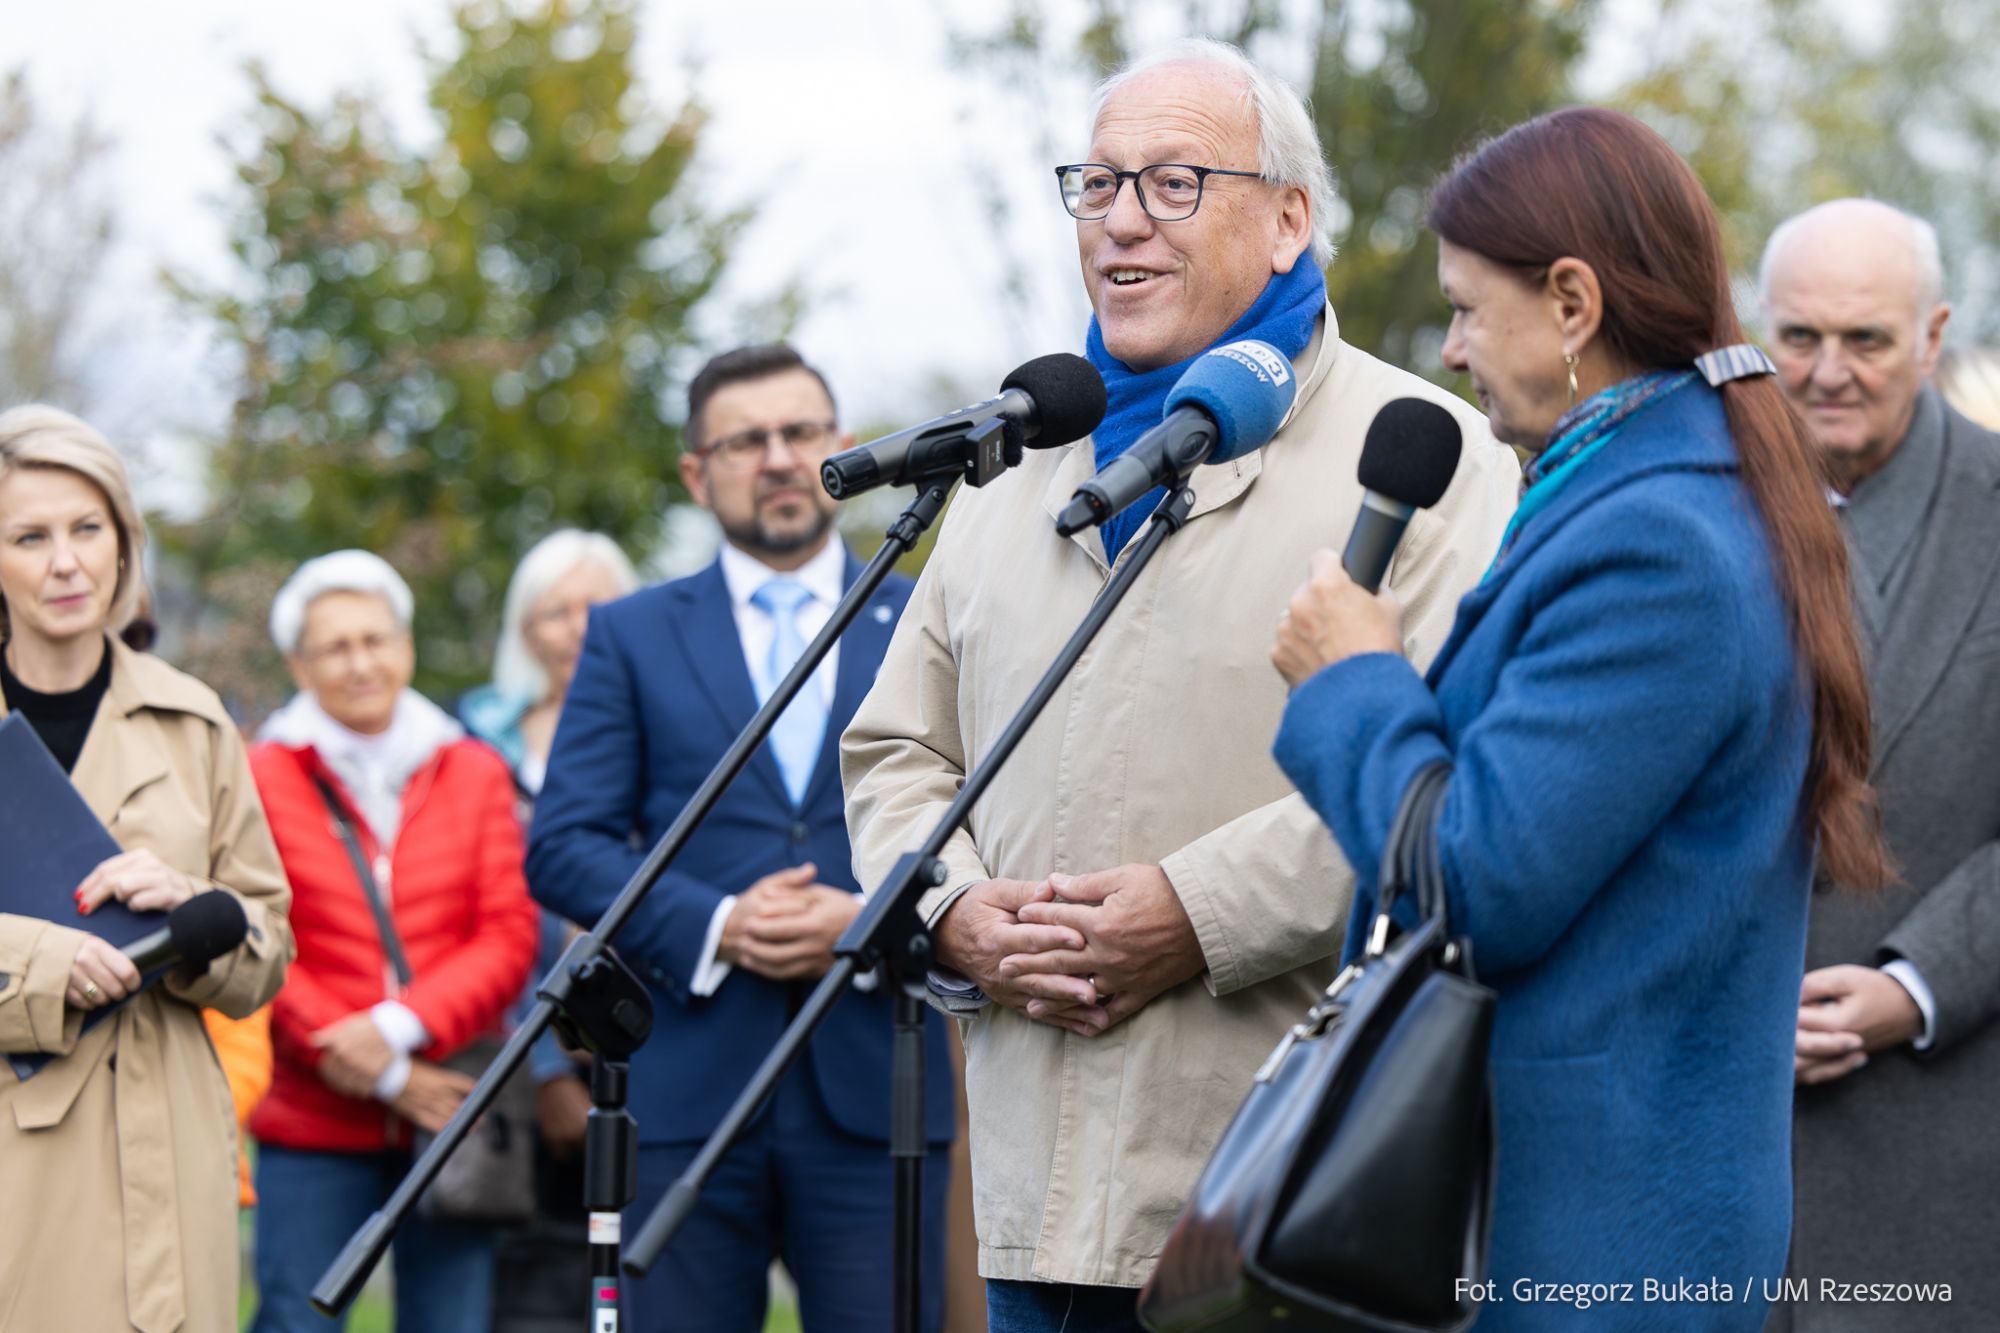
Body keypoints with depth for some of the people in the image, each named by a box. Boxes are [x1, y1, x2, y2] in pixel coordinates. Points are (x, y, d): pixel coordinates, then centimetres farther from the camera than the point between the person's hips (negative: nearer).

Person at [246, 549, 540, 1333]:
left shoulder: (473, 773, 11)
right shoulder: (262, 779, 1)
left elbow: (509, 940, 4)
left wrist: (398, 1027, -12)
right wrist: (384, 1077, -9)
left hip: (448, 1119, 2)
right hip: (314, 1123, -2)